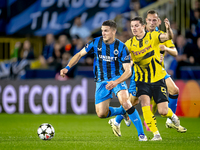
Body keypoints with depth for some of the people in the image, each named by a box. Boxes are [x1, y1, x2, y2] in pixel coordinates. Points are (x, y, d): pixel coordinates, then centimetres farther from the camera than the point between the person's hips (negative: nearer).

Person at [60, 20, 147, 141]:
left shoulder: (121, 47, -13)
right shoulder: (96, 42, -5)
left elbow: (128, 71, -15)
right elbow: (79, 54, 7)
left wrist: (115, 82, -31)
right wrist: (67, 68, -6)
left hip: (117, 78, -4)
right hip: (101, 81, 4)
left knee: (125, 102, -29)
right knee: (101, 114, -4)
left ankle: (141, 134, -21)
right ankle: (122, 111, 27)